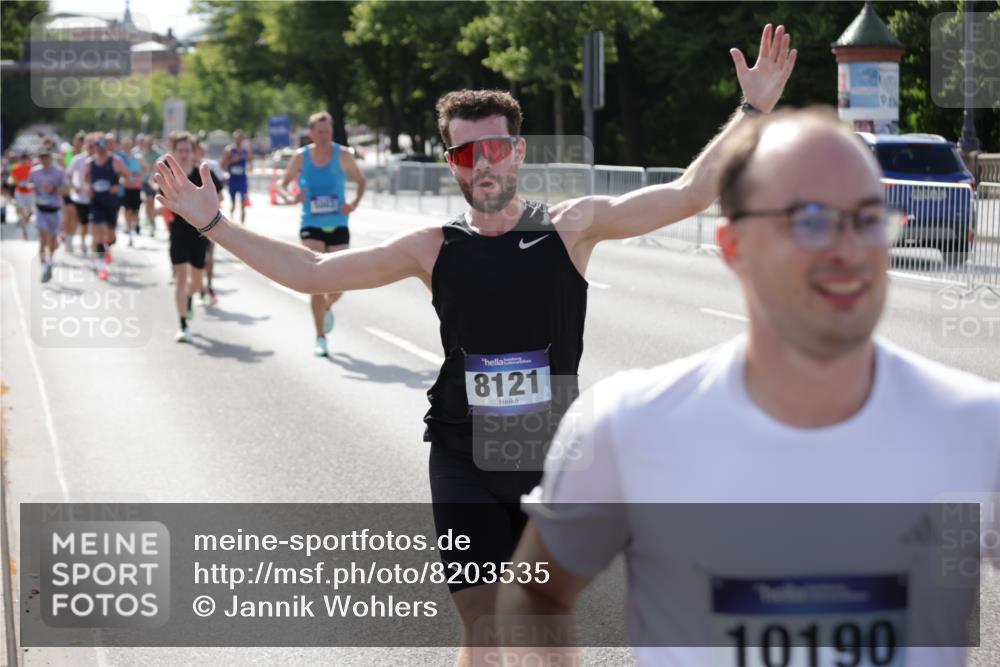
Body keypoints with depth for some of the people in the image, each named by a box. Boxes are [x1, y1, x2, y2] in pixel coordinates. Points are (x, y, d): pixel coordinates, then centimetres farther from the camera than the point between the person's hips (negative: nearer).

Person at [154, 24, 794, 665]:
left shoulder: (571, 227, -6)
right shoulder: (434, 248, -4)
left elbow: (686, 195, -10)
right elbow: (312, 271, -1)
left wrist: (753, 112, -19)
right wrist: (214, 223, -5)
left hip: (551, 458, 0)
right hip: (465, 462, 0)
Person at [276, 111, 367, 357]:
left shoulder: (342, 155, -2)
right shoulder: (301, 156, -2)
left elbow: (361, 181, 9)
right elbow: (281, 184, 8)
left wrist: (354, 203, -10)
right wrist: (291, 197, -15)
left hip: (338, 226, 1)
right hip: (311, 227, -1)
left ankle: (327, 307, 38)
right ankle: (320, 337, 0)